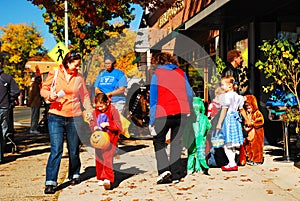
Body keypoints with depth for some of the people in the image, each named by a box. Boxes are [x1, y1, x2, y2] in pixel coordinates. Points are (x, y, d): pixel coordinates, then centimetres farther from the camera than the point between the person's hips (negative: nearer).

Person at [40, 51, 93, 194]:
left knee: (74, 149, 12)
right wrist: (50, 95, -15)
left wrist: (89, 110, 5)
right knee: (56, 149, -9)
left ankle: (74, 175, 34)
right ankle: (50, 182, -5)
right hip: (56, 116, -2)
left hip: (75, 117, 2)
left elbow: (85, 95, 15)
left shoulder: (79, 77, 5)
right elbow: (43, 89, 6)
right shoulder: (54, 74, -1)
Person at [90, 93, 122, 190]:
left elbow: (118, 125, -11)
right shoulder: (96, 112, 6)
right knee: (98, 158, 9)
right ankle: (100, 178, 21)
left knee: (107, 157, -16)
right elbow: (92, 123, 12)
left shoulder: (113, 110, -9)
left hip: (110, 138, -6)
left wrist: (107, 124, -22)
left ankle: (108, 179, -22)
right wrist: (95, 127, -10)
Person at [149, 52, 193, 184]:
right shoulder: (181, 72, 14)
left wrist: (151, 121, -1)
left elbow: (153, 97, -1)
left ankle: (164, 169, -6)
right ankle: (176, 175, 9)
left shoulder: (157, 74, 3)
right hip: (182, 112, 4)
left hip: (163, 113, -3)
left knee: (159, 141, 11)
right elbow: (189, 94, 13)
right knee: (176, 142, 9)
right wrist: (187, 110, 25)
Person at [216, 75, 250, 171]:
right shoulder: (237, 96, 13)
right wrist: (247, 120, 31)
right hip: (235, 119, 9)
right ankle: (232, 163, 19)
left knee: (227, 144, -6)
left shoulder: (226, 96, -12)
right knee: (232, 145, 14)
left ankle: (232, 164, -8)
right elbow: (241, 109, 20)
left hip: (228, 120, -9)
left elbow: (224, 111, -16)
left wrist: (219, 123, -14)